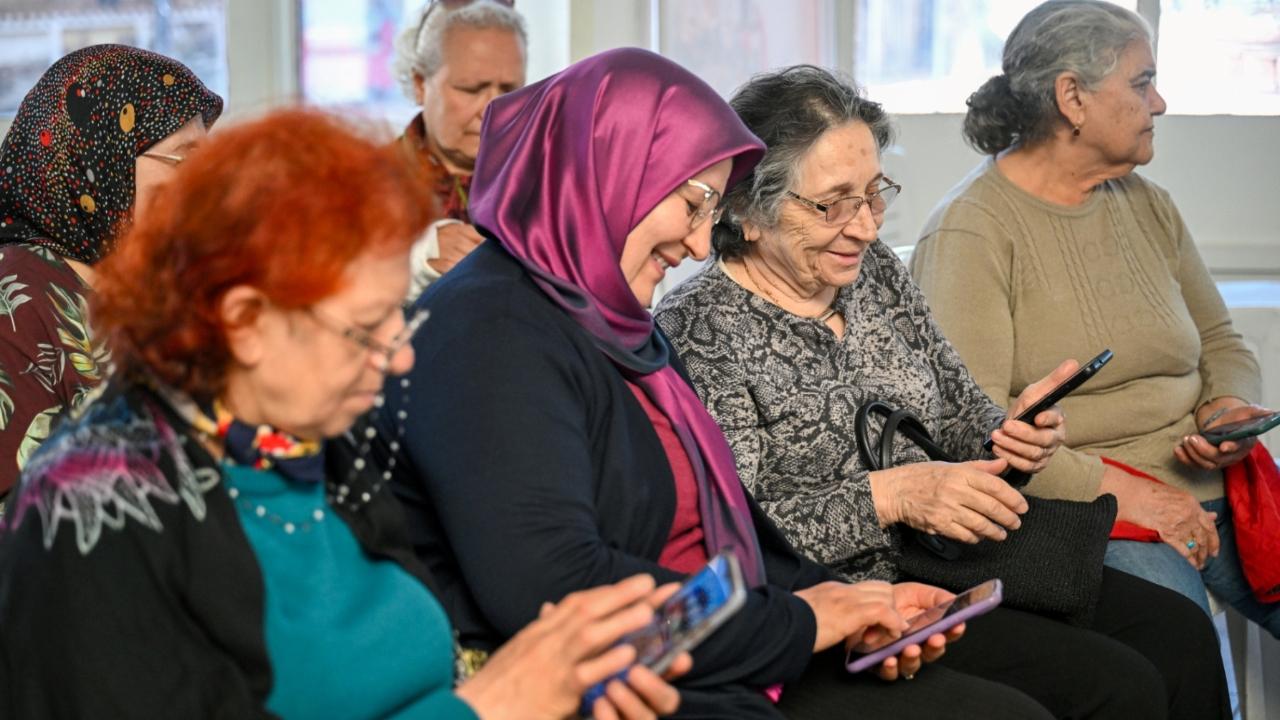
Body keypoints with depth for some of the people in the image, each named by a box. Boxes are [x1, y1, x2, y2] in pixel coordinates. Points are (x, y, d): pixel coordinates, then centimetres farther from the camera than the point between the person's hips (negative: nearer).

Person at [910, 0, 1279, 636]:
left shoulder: (1148, 206, 18)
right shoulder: (970, 232, -7)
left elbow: (1221, 344, 27)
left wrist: (1229, 405, 3)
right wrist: (1119, 491, -19)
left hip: (1208, 485, 7)